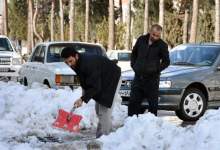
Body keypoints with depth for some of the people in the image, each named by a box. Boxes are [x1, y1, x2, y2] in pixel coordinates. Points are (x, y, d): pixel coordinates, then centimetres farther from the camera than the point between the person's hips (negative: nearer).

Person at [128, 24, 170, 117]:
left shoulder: (162, 45, -5)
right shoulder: (141, 40, 4)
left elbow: (166, 61, 2)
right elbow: (134, 53, 18)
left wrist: (156, 69, -7)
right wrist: (134, 65, 8)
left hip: (152, 78, -3)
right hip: (138, 77, 3)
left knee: (153, 104, 2)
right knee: (133, 102, 6)